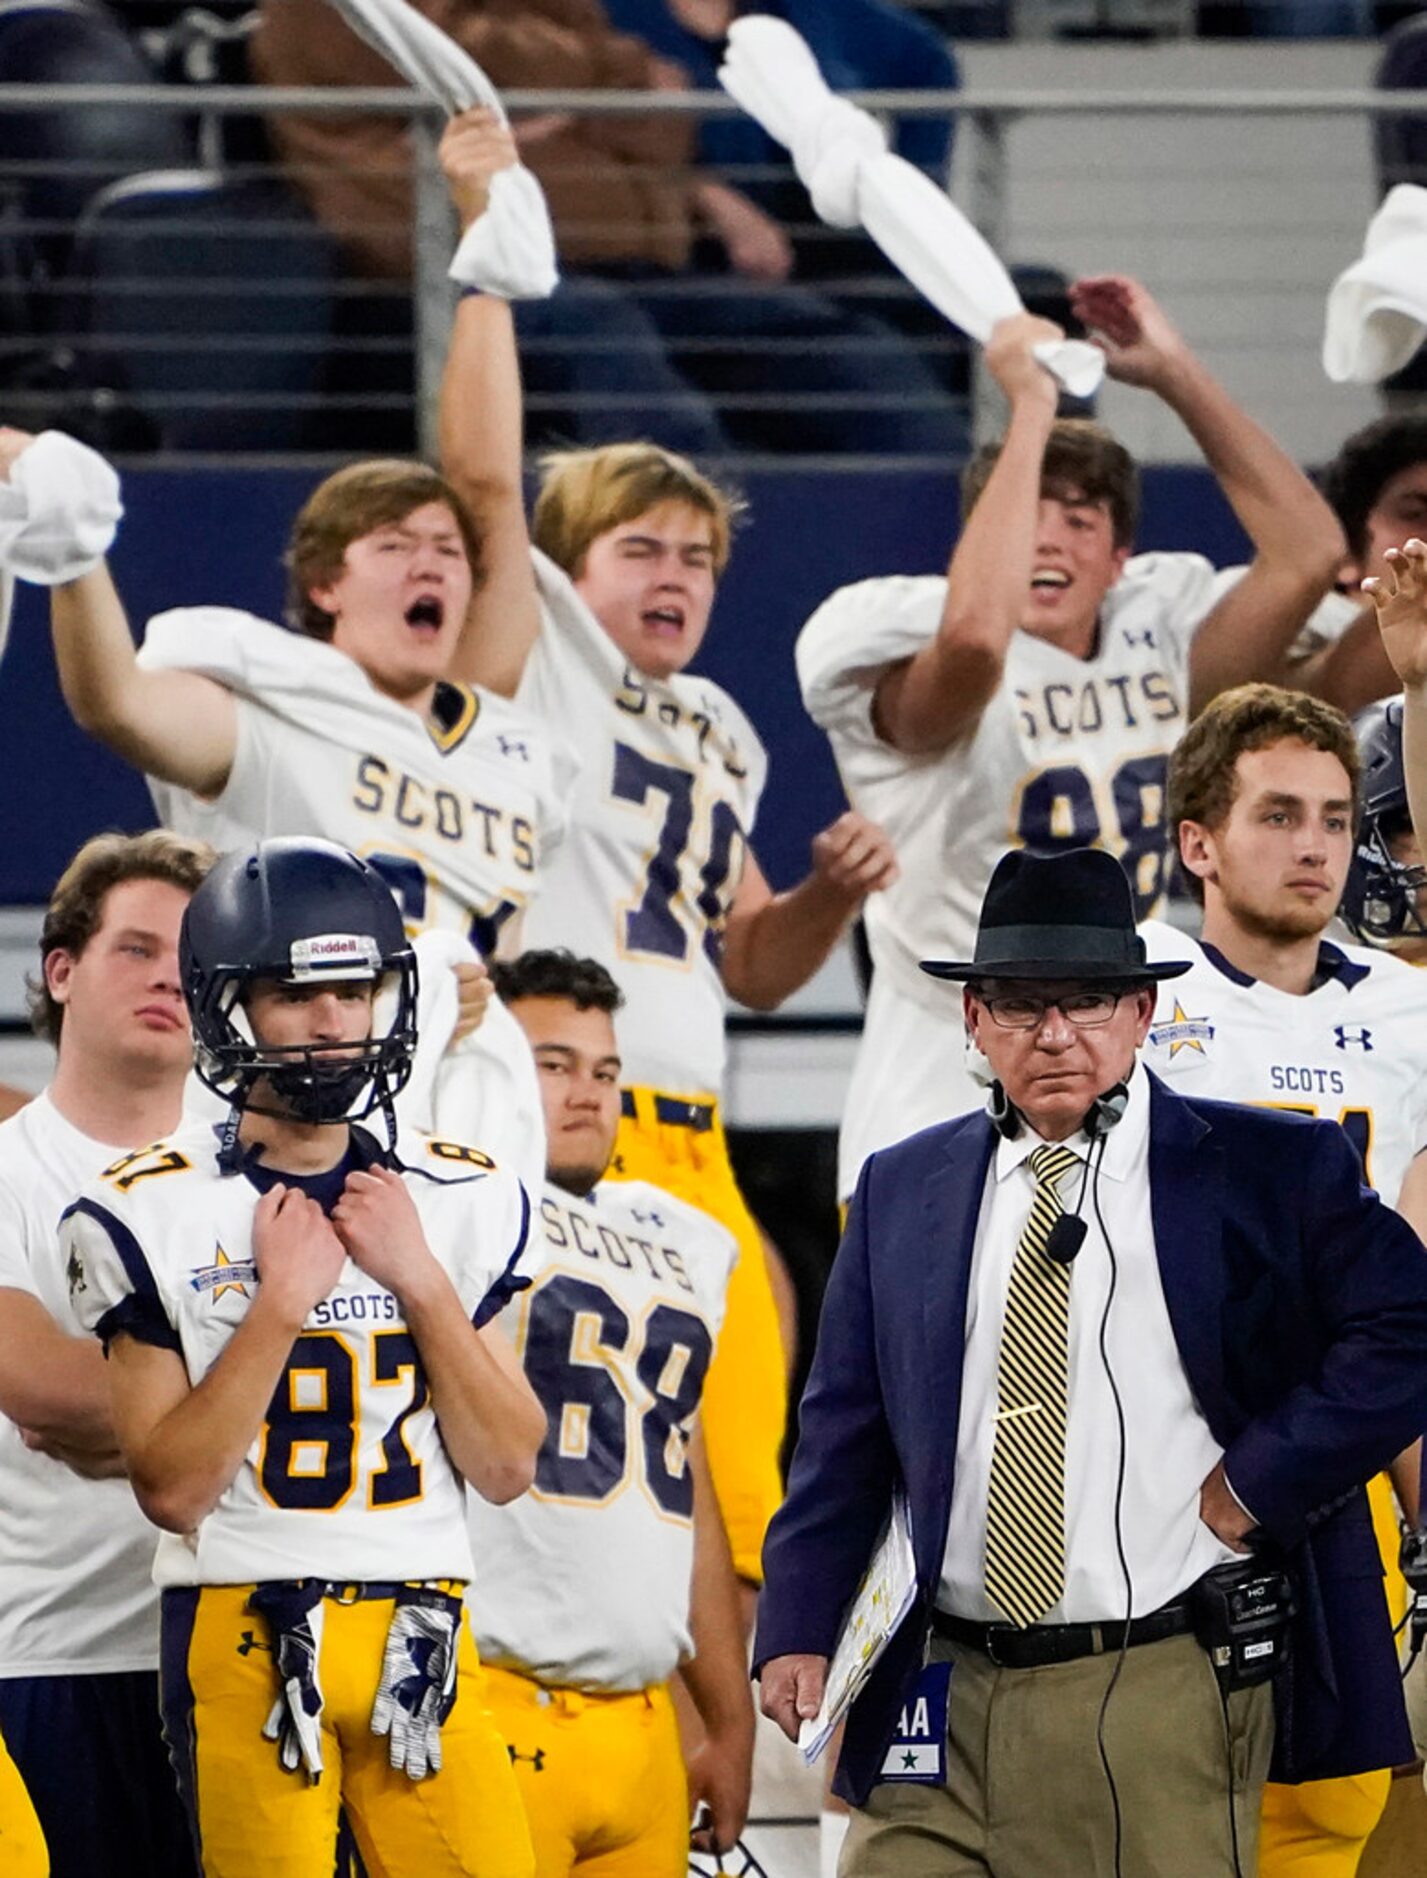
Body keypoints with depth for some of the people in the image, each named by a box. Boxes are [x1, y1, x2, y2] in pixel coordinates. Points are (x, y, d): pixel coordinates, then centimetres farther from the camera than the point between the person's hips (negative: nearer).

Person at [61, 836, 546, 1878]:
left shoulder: (462, 1203, 10)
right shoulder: (156, 1216, -1)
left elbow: (507, 1467, 5)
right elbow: (171, 1486, -6)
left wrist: (419, 1279, -4)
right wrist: (279, 1305, -12)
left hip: (424, 1640, 3)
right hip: (243, 1646, -3)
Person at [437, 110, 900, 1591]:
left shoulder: (721, 734, 22)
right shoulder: (535, 662, 2)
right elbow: (482, 471, -13)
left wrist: (833, 892, 8)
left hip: (691, 1146, 7)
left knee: (743, 1508, 4)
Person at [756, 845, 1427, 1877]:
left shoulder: (1271, 1168, 2)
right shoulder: (903, 1189, 13)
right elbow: (844, 1432, 13)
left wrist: (1253, 1484, -9)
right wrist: (799, 1631, 4)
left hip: (1165, 1708, -3)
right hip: (941, 1696, 3)